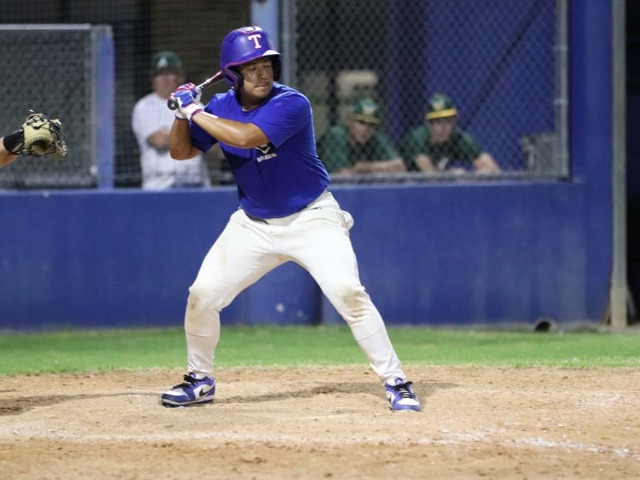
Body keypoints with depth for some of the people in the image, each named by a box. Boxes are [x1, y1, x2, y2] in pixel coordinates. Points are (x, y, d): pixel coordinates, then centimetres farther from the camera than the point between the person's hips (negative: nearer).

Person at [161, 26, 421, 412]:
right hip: (253, 225, 5)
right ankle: (200, 381, 22)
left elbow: (246, 137, -37)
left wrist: (195, 112, -28)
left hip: (311, 218, -5)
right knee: (202, 295, 0)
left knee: (348, 292, -21)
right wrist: (183, 114, -13)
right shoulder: (222, 107, -3)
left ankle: (395, 382, -13)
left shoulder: (291, 104, -22)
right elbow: (181, 151, 6)